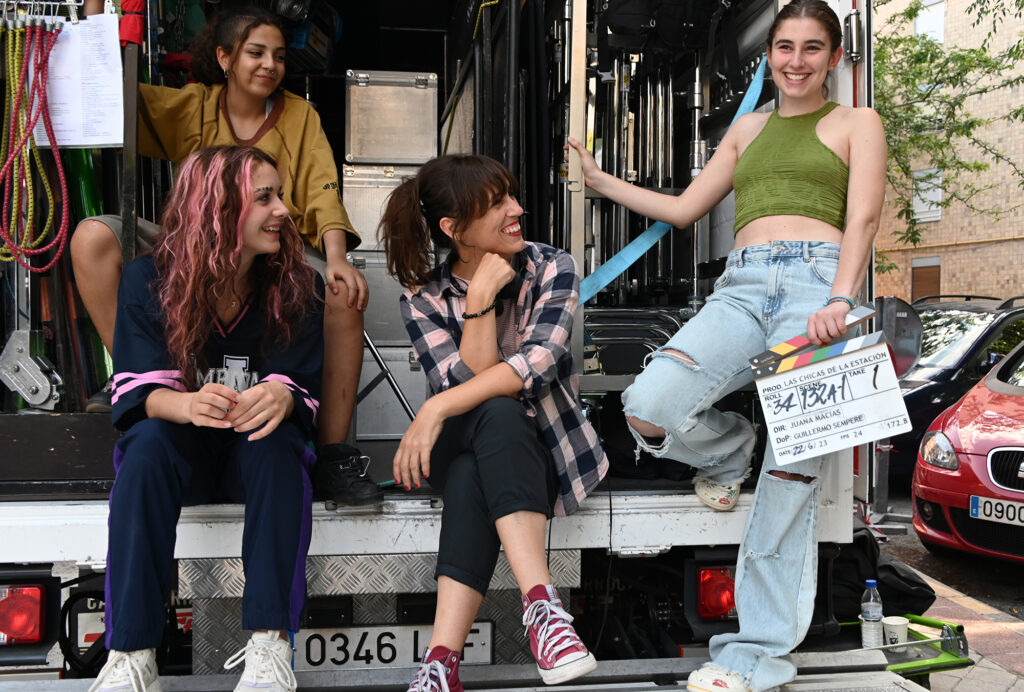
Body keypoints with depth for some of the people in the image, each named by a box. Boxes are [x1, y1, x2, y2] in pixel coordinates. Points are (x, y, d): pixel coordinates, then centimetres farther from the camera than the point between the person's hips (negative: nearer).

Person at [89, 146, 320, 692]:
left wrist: (279, 397, -37)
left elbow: (299, 386, -11)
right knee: (148, 442, -34)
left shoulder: (298, 287, -5)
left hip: (254, 449, 1)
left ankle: (270, 643, -35)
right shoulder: (148, 280, -7)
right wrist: (186, 405, -39)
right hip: (180, 447, 0)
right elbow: (139, 389, -14)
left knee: (276, 441, -34)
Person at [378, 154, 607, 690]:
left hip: (543, 450, 0)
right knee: (498, 414, -34)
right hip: (463, 450, 1)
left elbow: (538, 361, -21)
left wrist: (439, 407, -28)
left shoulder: (551, 270, -4)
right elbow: (467, 383, -15)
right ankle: (540, 601, -43)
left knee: (473, 475, -33)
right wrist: (480, 298, -23)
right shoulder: (422, 300, -3)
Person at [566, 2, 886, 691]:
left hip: (816, 280, -3)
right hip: (742, 289, 3)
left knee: (793, 469, -13)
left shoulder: (857, 123, 17)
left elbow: (863, 219, 2)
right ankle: (729, 450, 12)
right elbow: (684, 208, 30)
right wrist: (602, 181, 31)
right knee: (649, 408, -23)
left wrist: (840, 301, -15)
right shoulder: (748, 129, 29)